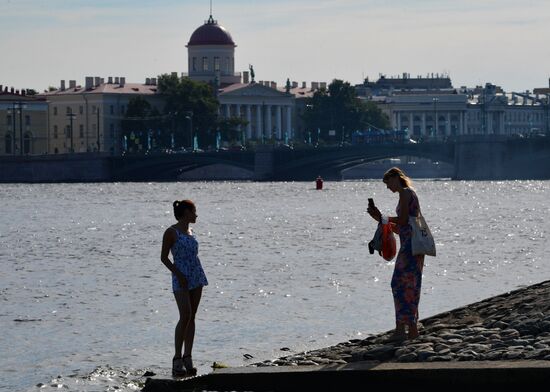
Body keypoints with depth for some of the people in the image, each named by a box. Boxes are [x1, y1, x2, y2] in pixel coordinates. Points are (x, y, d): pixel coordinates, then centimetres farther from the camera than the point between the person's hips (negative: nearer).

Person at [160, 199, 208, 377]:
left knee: (191, 317, 5)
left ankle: (188, 358, 6)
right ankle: (177, 359, -14)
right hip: (181, 278, -8)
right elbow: (164, 257, -7)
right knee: (185, 316, -16)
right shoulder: (171, 232, -6)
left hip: (197, 276, 8)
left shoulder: (189, 231, 15)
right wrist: (178, 274, -16)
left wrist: (198, 276, 16)